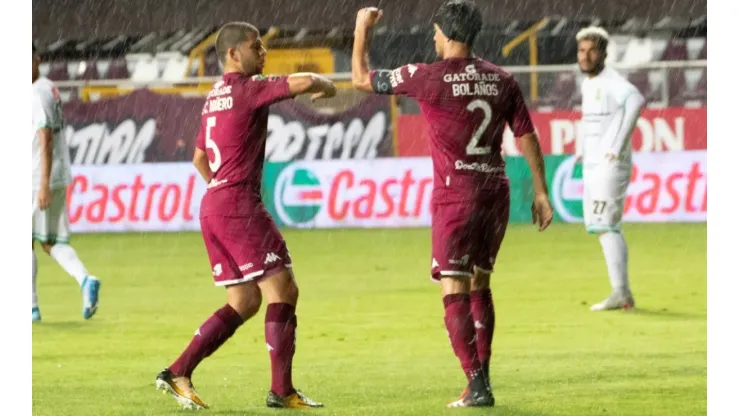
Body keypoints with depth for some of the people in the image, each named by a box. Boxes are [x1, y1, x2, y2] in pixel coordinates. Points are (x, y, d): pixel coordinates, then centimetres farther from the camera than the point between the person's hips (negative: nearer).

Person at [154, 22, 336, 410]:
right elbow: (303, 83, -21)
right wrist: (324, 85, 0)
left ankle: (178, 373, 7)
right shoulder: (247, 88, -10)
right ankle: (282, 390, -5)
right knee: (282, 290, -6)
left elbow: (199, 158, 28)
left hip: (214, 203, 10)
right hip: (239, 204, -10)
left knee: (244, 302, 11)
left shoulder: (214, 96, 19)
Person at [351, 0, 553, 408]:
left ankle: (477, 386, -14)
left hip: (455, 195, -6)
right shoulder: (501, 80, 5)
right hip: (495, 191, 6)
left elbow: (361, 79, 2)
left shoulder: (427, 77, -9)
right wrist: (540, 191, 14)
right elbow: (527, 138, 7)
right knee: (479, 286, 17)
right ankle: (481, 380, 18)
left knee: (455, 294, -5)